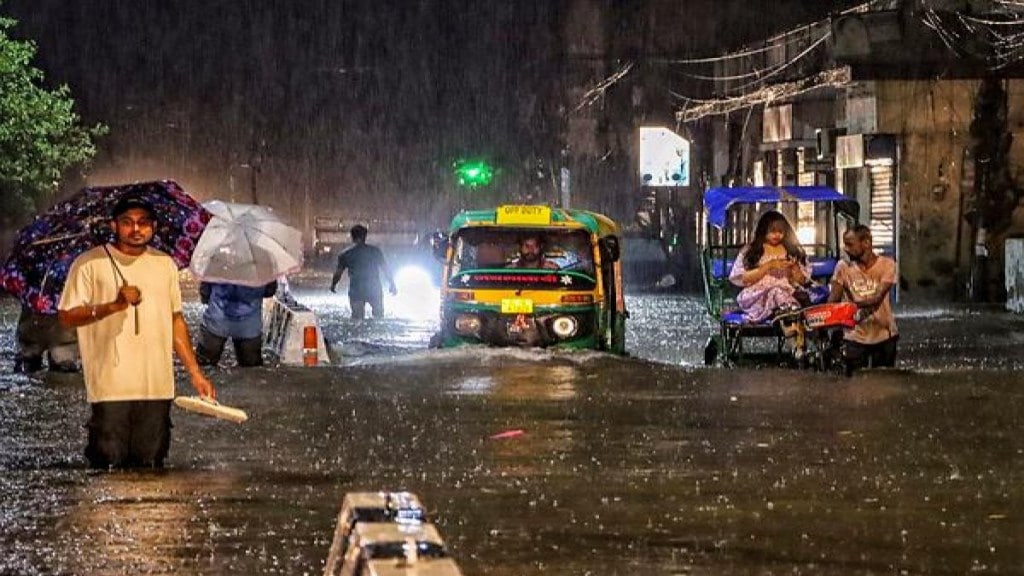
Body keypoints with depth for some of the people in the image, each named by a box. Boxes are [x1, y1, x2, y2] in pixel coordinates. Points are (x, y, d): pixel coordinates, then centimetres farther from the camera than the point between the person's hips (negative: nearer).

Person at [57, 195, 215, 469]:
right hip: (110, 386, -4)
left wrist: (195, 373, 13)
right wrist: (114, 305, -18)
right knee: (110, 463, -6)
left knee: (151, 466, 8)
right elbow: (66, 315, -5)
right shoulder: (89, 264, -2)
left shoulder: (165, 264, 13)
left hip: (157, 386, 4)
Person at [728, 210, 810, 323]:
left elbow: (802, 281, 20)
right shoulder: (750, 251, 12)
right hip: (757, 296, -3)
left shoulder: (793, 251, 19)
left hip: (788, 294, 3)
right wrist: (768, 266, -7)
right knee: (776, 292, -39)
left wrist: (794, 268, -4)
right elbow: (740, 279, 0)